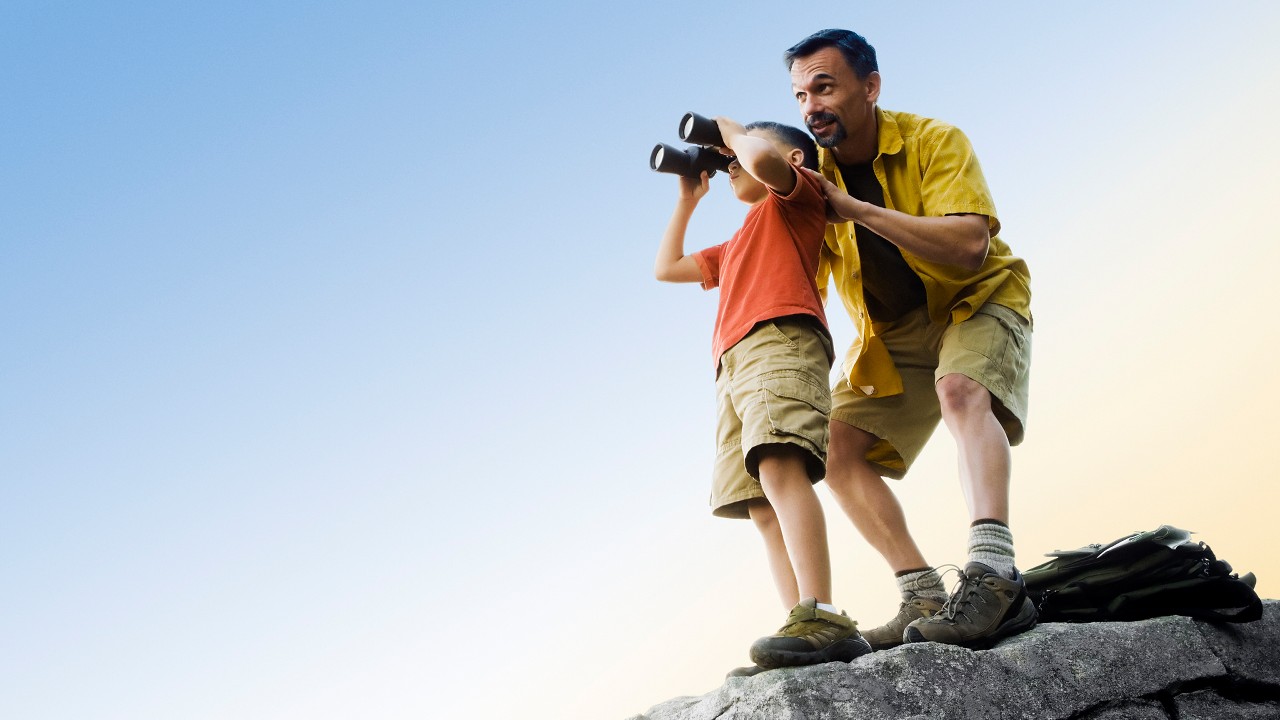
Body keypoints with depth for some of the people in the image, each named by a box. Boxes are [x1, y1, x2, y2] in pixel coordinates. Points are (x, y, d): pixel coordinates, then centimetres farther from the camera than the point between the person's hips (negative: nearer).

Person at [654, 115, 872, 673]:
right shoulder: (736, 247, 39)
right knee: (762, 507, -6)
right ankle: (810, 643, -16)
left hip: (781, 339, -9)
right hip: (733, 367, 9)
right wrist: (688, 198, 43)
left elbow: (763, 157, -7)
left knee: (778, 466, -29)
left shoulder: (797, 196, 16)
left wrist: (732, 130, 14)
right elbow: (666, 268, 45)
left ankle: (821, 620, -41)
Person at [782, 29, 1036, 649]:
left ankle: (992, 576, -48)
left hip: (976, 302, -5)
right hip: (892, 334, 6)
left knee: (961, 388, -36)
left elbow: (969, 245, -33)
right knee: (836, 448, -11)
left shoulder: (934, 142, -18)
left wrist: (853, 207, -35)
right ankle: (925, 598, -15)